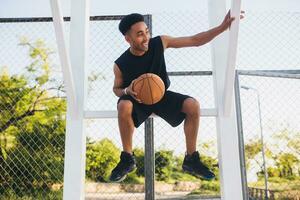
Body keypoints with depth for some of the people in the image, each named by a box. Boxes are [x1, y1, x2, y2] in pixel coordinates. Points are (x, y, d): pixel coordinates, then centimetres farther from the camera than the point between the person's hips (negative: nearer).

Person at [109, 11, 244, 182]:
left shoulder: (159, 43, -16)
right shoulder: (121, 64, -19)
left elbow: (194, 41, -15)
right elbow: (116, 89, -1)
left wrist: (222, 27, -25)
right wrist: (127, 91, -27)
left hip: (161, 95, 3)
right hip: (137, 99, -2)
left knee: (193, 105, -23)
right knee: (124, 106, -38)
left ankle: (191, 160, -7)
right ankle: (128, 159, -16)